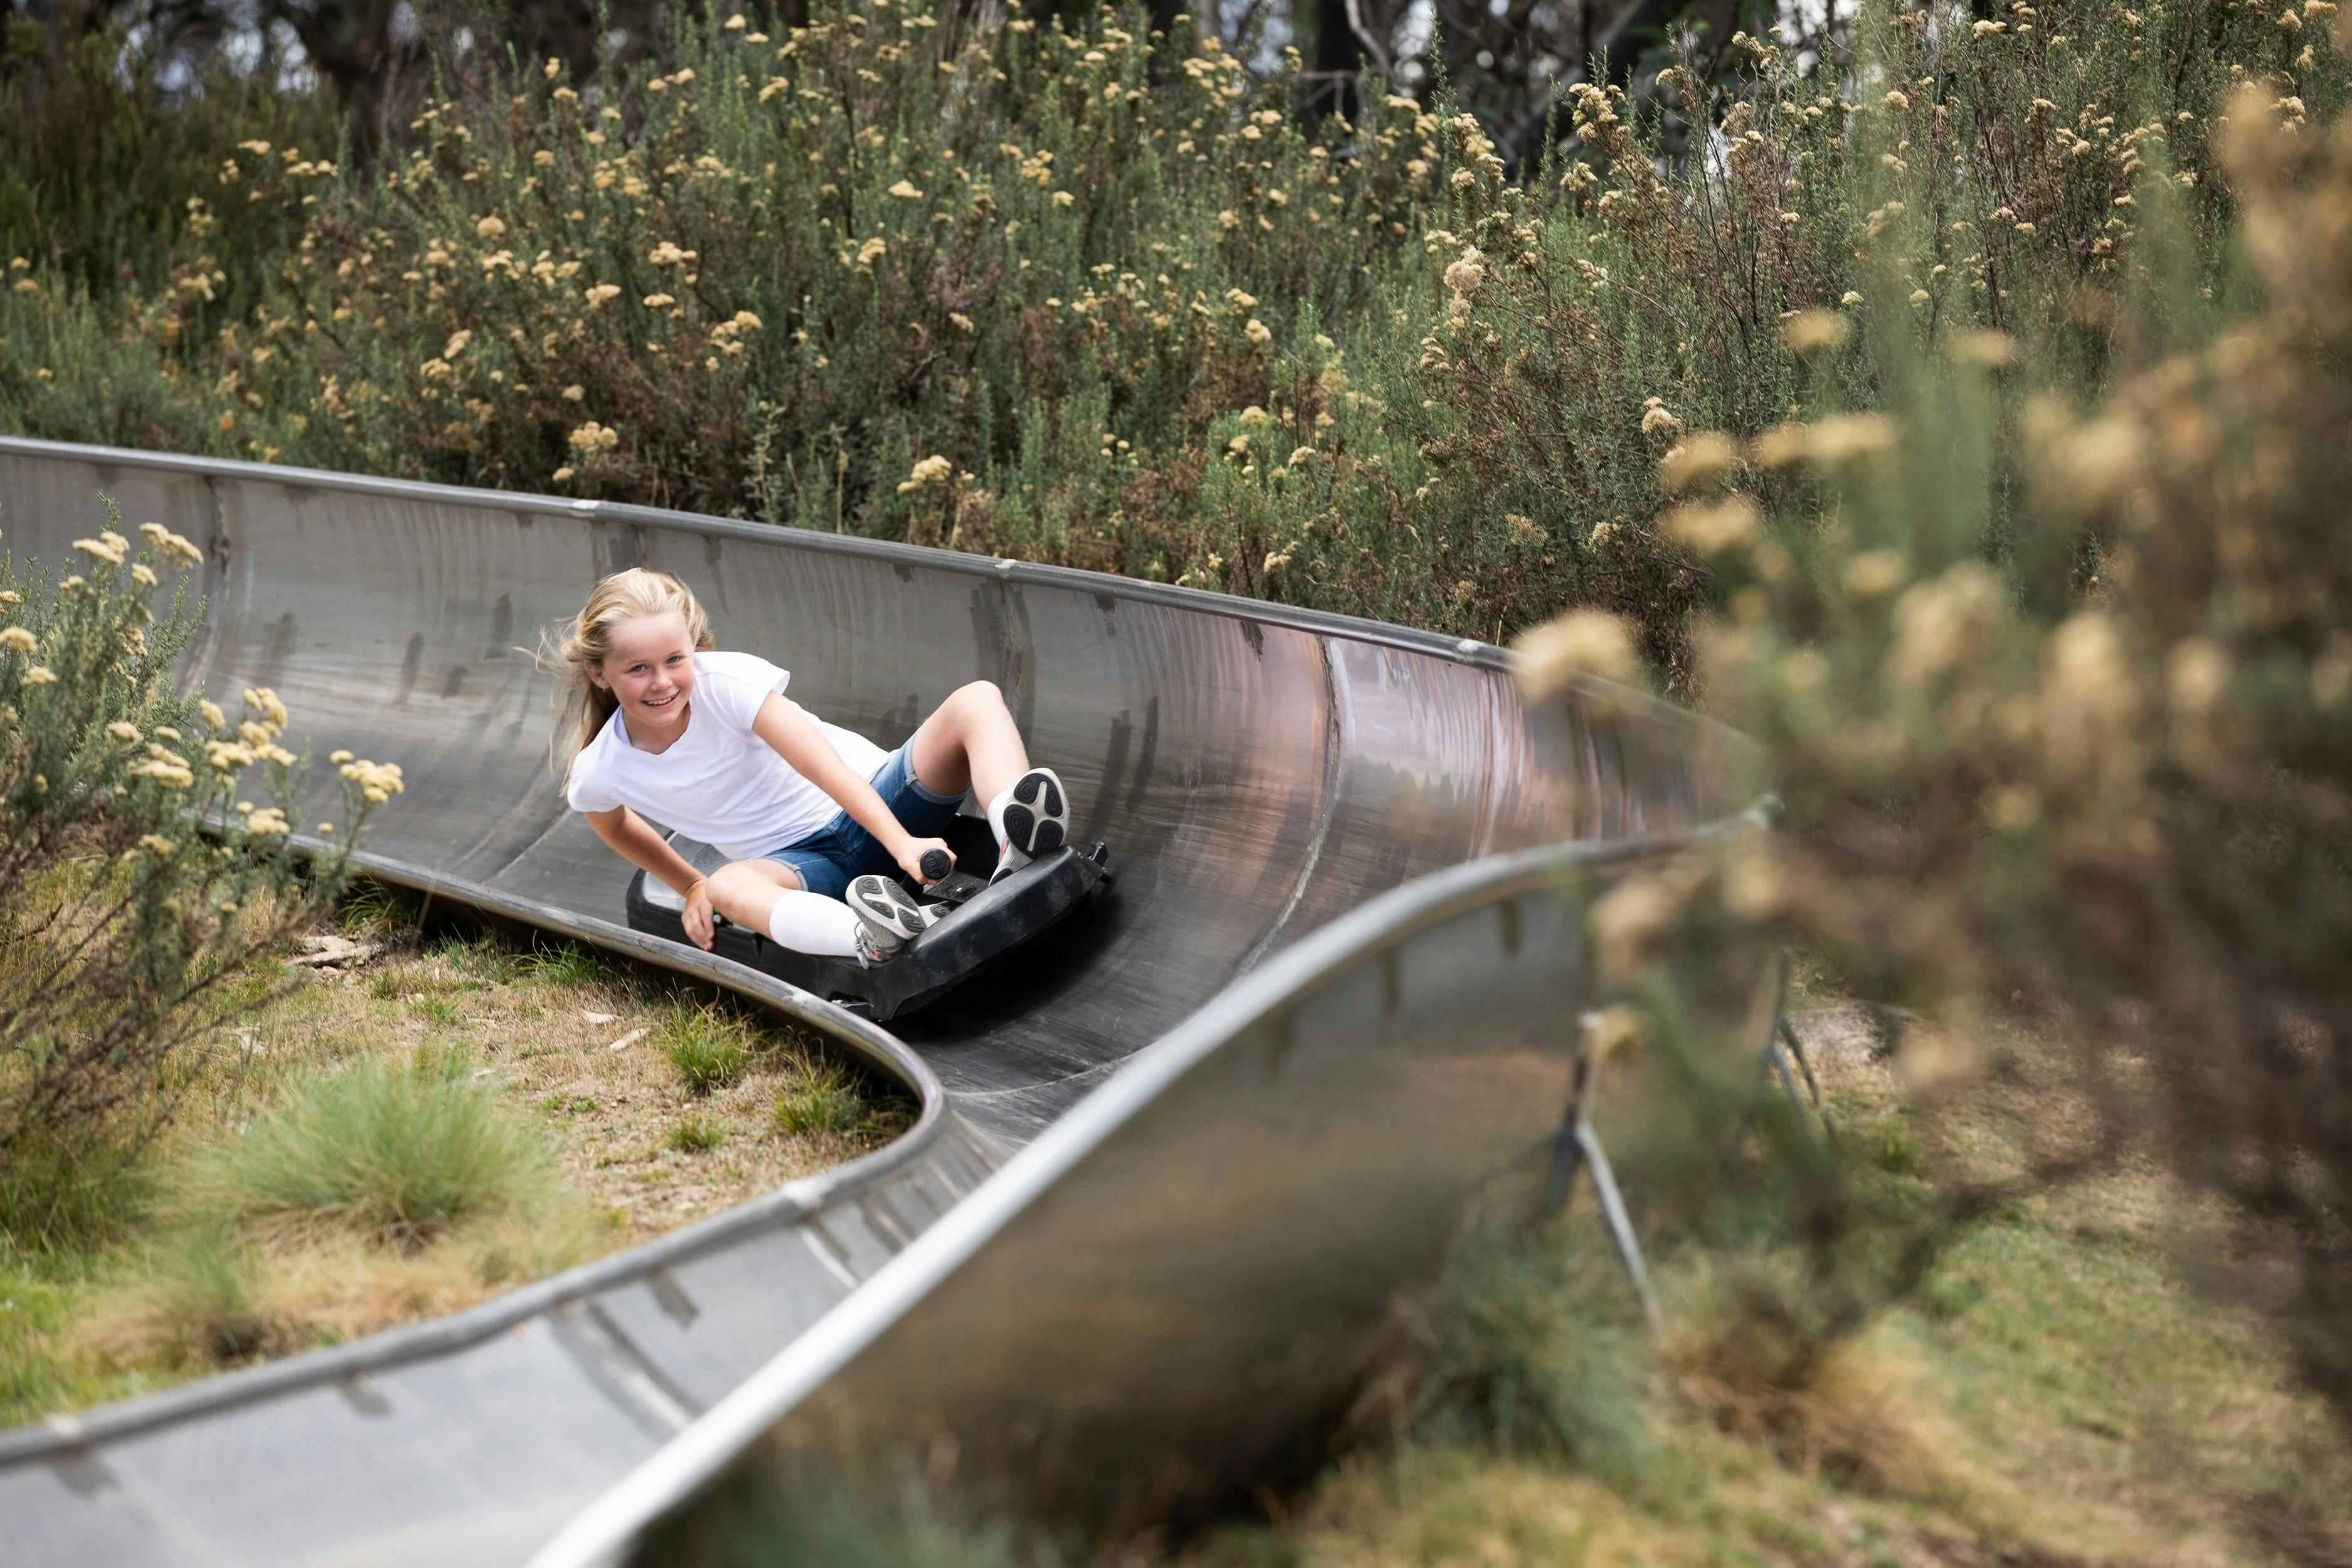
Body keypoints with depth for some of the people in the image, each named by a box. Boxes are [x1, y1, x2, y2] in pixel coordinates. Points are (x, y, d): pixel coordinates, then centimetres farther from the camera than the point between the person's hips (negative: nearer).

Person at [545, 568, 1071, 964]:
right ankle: (873, 936, -65)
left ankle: (1015, 844, -54)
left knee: (977, 700, -25)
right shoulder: (599, 774, -8)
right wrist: (693, 888, 17)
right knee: (731, 887, -37)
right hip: (796, 860, 1)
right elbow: (616, 824, 18)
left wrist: (902, 843, -36)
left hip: (870, 805, -1)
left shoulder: (725, 681, -18)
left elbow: (826, 767, -26)